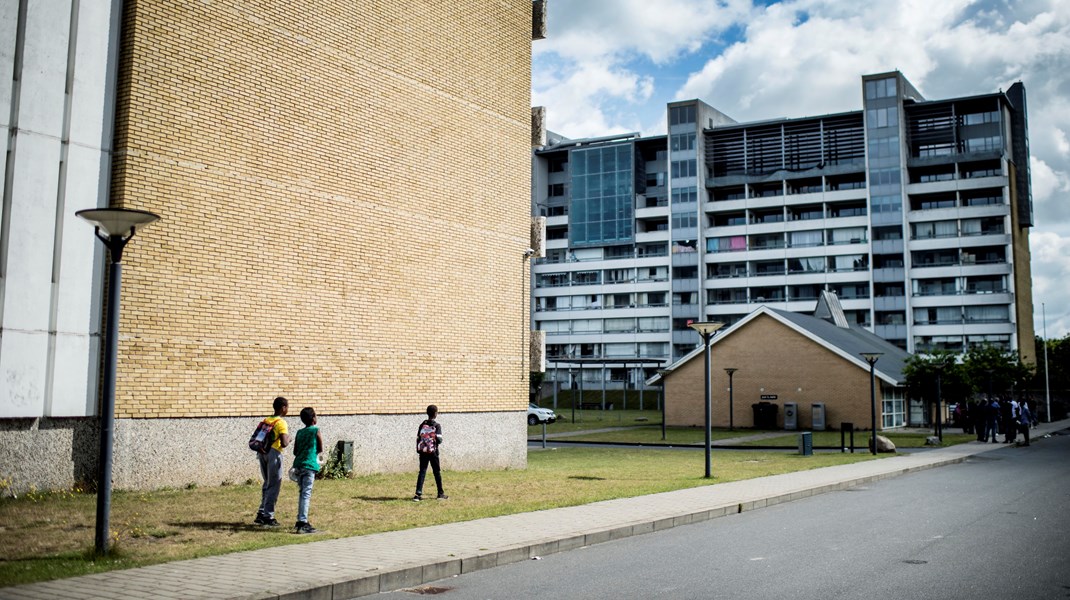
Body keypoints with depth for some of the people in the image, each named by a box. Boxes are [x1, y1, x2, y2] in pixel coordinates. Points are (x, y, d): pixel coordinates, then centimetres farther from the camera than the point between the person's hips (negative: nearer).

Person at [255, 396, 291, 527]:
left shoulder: (266, 421, 12)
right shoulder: (281, 423, -10)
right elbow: (284, 443, -18)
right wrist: (288, 439, 1)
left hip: (263, 452, 7)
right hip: (274, 453, -7)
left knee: (267, 484, 19)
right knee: (274, 486, 1)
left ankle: (261, 513, 20)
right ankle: (268, 517, 2)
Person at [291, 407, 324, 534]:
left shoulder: (299, 433, 13)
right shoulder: (316, 430, -3)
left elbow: (295, 451, 13)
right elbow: (320, 449, 2)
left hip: (298, 465, 6)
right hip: (309, 465, -6)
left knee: (302, 493, 17)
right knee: (306, 494, -9)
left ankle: (300, 521, 23)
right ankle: (303, 523, -15)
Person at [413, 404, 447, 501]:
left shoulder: (422, 425, 5)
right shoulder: (437, 425, -8)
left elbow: (418, 439, 6)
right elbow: (439, 440, -15)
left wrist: (418, 451, 14)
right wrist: (439, 441, 8)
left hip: (423, 452, 3)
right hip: (433, 452, -3)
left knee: (422, 472, 1)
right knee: (437, 472, 9)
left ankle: (418, 494, -9)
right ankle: (440, 493, 17)